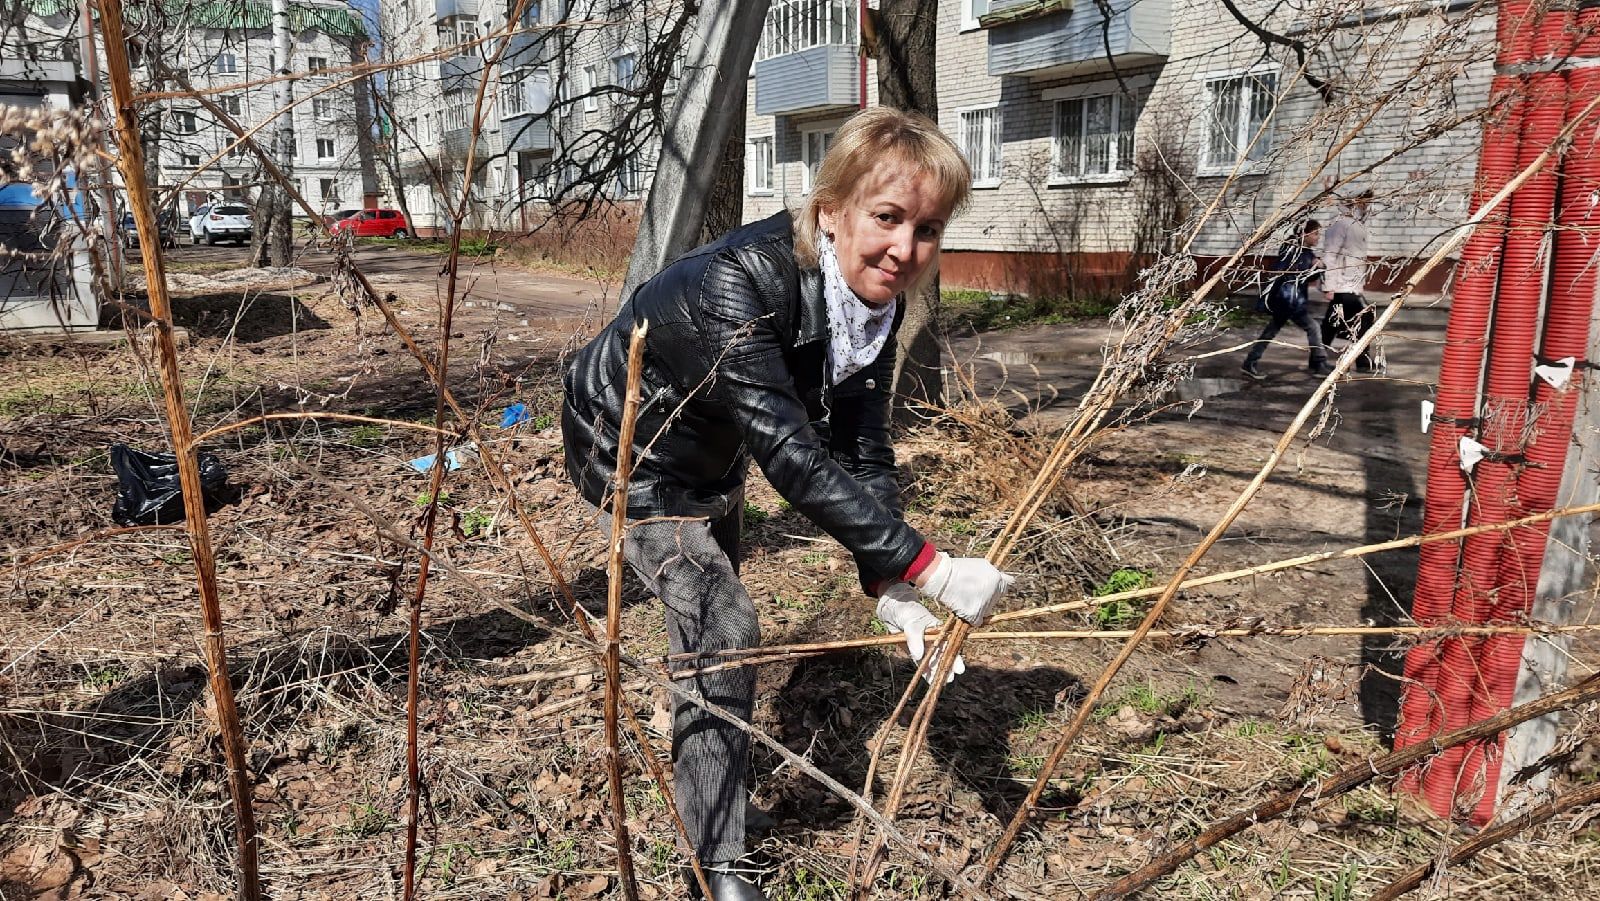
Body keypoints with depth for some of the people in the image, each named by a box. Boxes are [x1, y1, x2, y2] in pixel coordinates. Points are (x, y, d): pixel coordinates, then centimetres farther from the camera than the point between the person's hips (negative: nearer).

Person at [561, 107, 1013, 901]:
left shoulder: (874, 300, -19)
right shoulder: (737, 283, -41)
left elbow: (862, 452, -19)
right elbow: (792, 456, -45)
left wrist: (888, 584, -30)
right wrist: (927, 568, -46)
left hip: (709, 452, 7)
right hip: (630, 444, -7)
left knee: (714, 611, 25)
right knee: (722, 628, -15)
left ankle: (699, 759, 54)